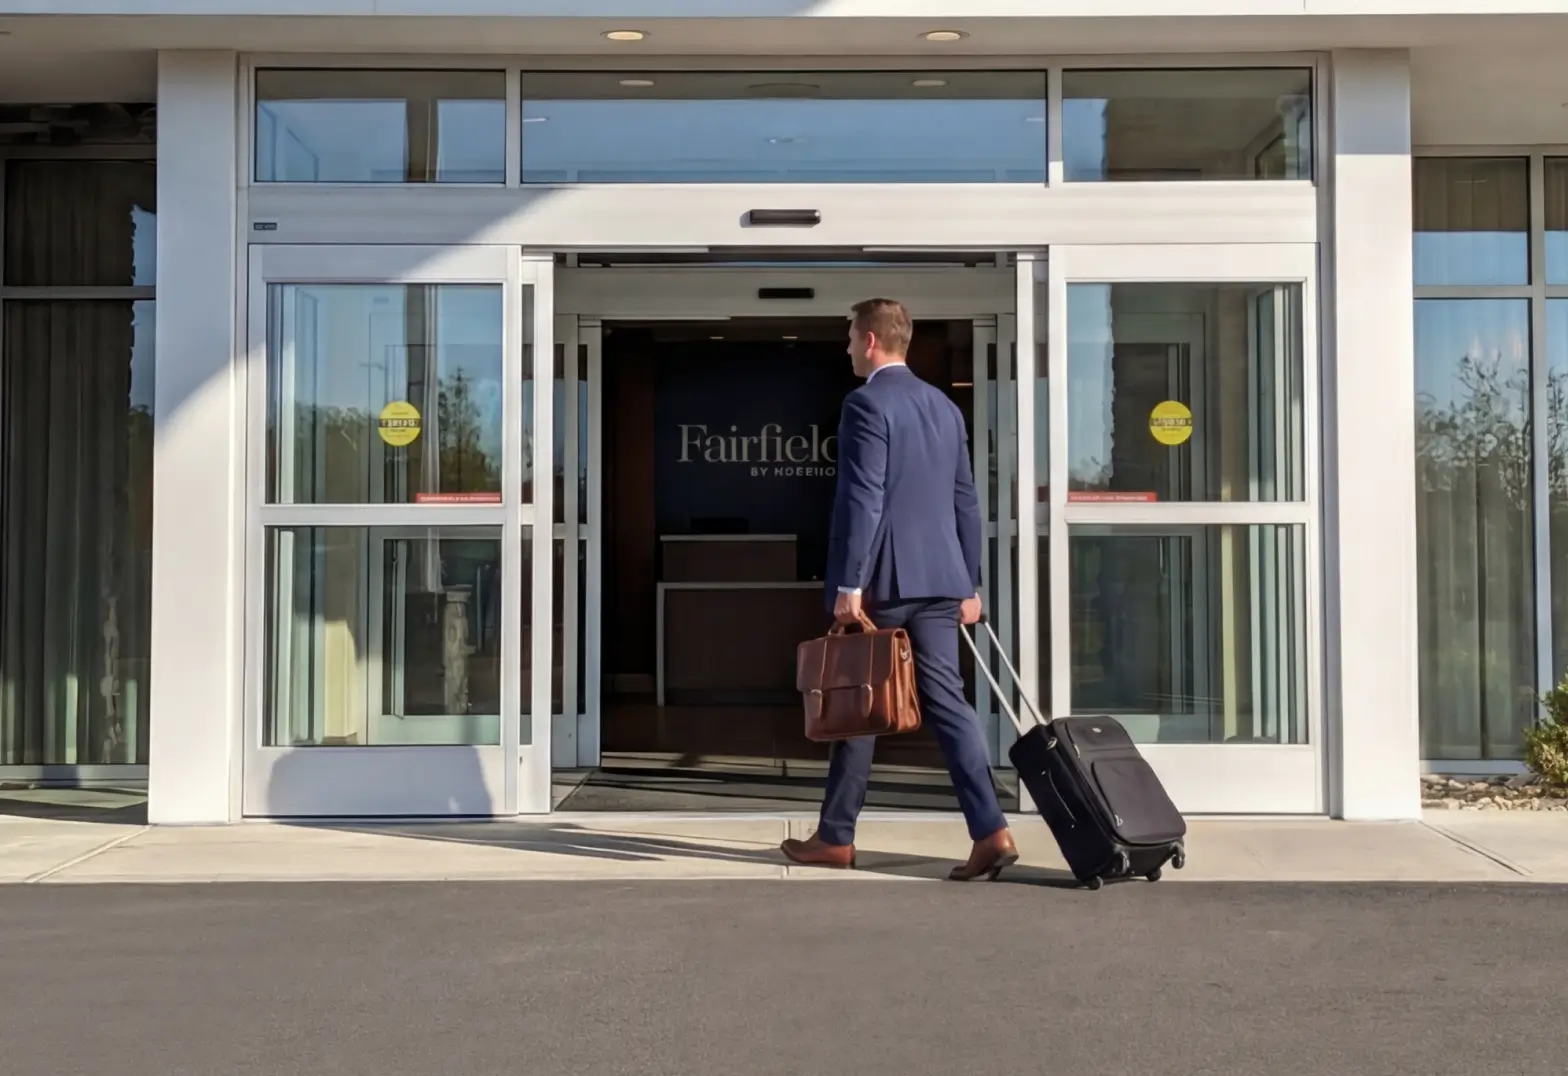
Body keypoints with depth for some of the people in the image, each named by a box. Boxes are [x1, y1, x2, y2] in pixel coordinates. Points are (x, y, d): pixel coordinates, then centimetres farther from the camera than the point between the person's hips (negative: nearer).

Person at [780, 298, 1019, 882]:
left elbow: (862, 499, -17)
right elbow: (965, 501, 15)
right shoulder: (944, 405, 14)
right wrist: (969, 584, 18)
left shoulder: (867, 403, -9)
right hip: (937, 579, 7)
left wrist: (849, 584, -16)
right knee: (946, 700, 4)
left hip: (882, 577, -6)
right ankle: (990, 831, -6)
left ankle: (836, 837, 15)